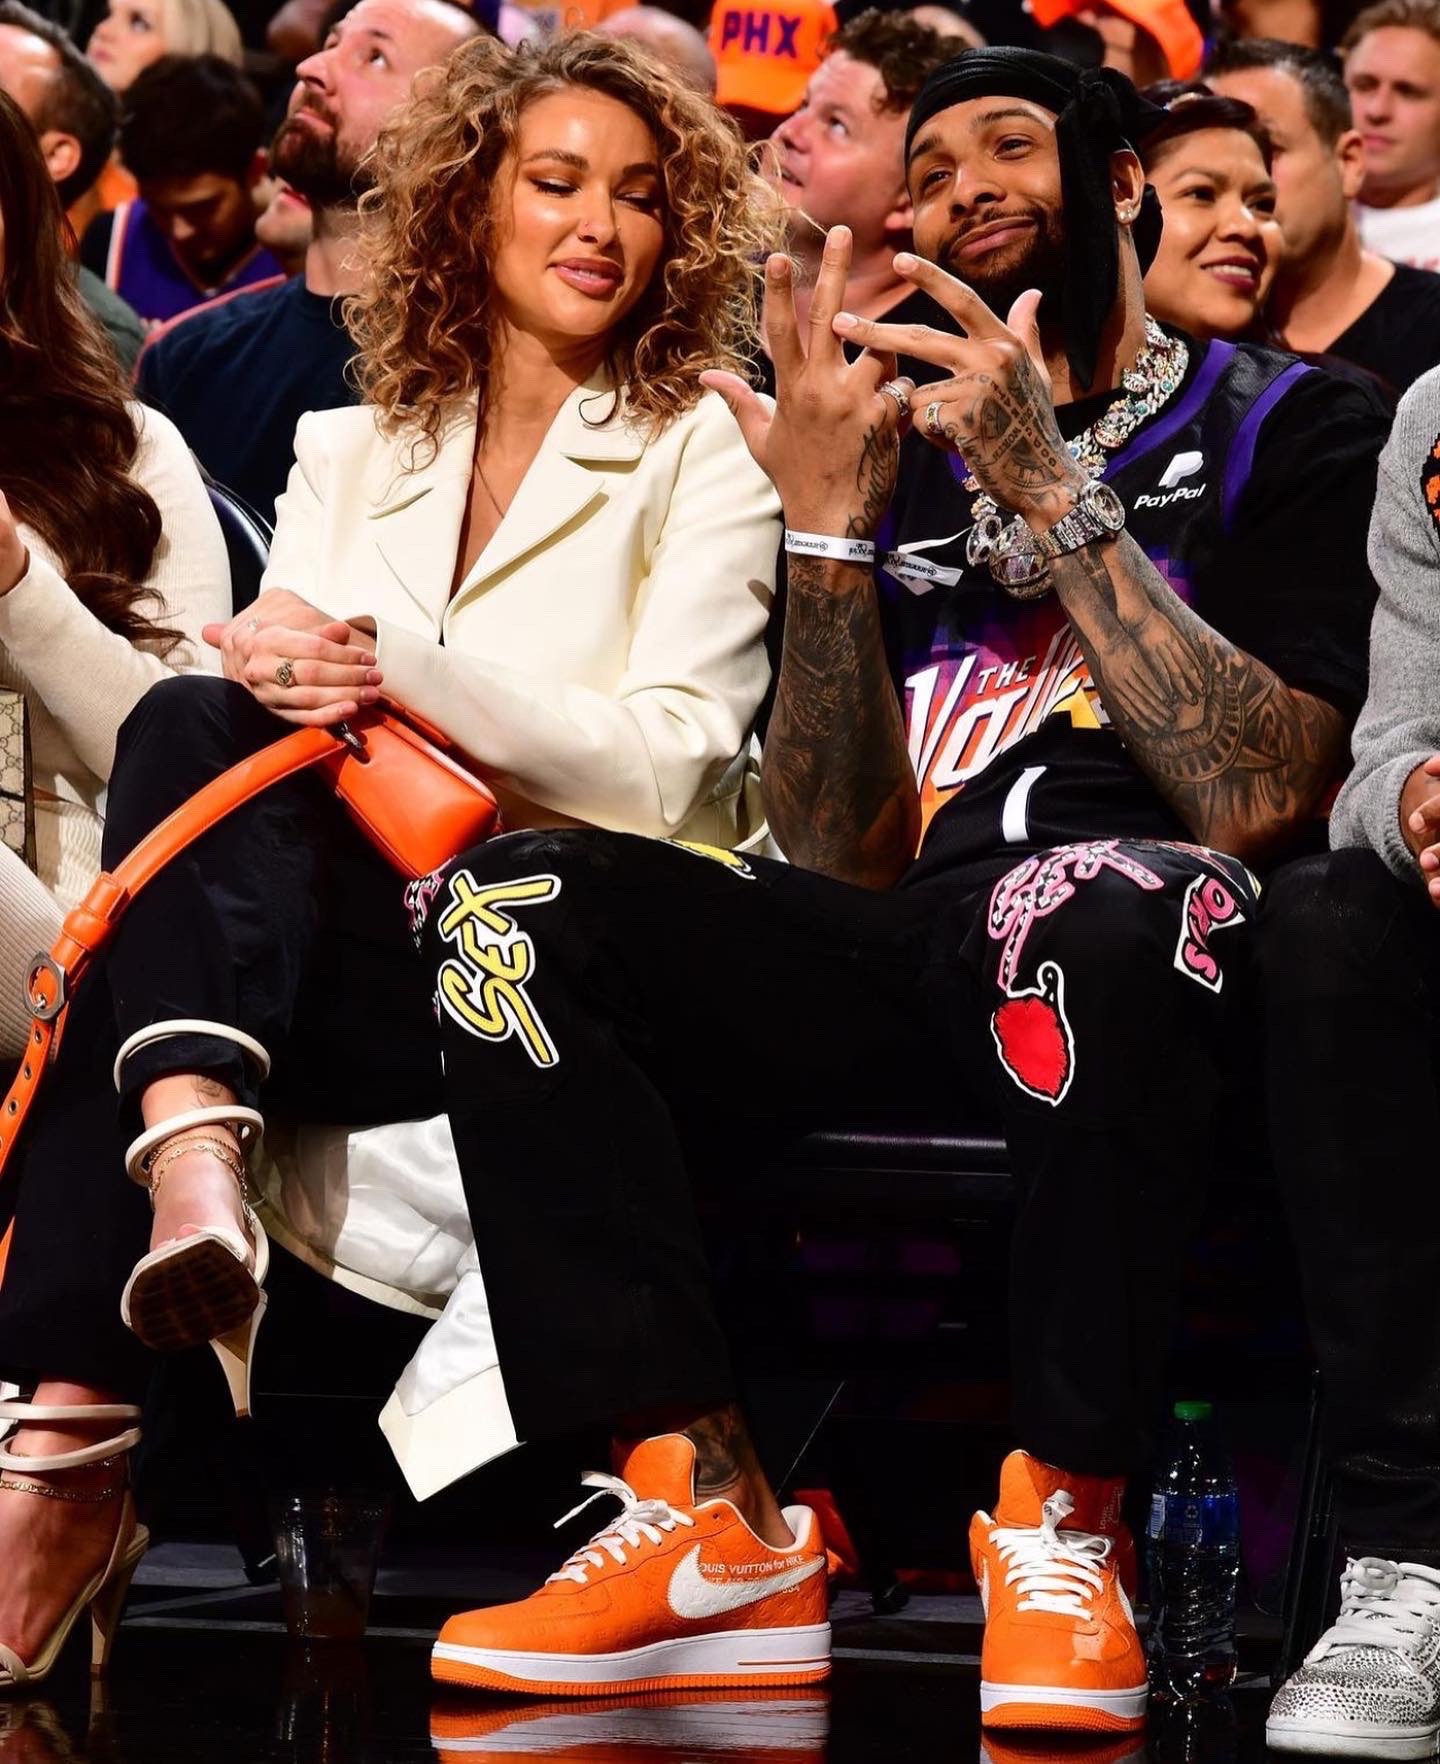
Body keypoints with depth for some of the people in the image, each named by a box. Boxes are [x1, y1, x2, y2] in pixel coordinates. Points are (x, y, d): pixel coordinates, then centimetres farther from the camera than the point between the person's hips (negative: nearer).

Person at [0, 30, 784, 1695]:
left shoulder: (706, 453, 8)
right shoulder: (351, 450, 22)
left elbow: (669, 765, -6)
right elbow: (269, 678, 12)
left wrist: (389, 662, -16)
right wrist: (281, 683, -15)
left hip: (575, 970, -4)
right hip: (362, 950, 4)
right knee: (190, 725, -29)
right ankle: (188, 1167, -49)